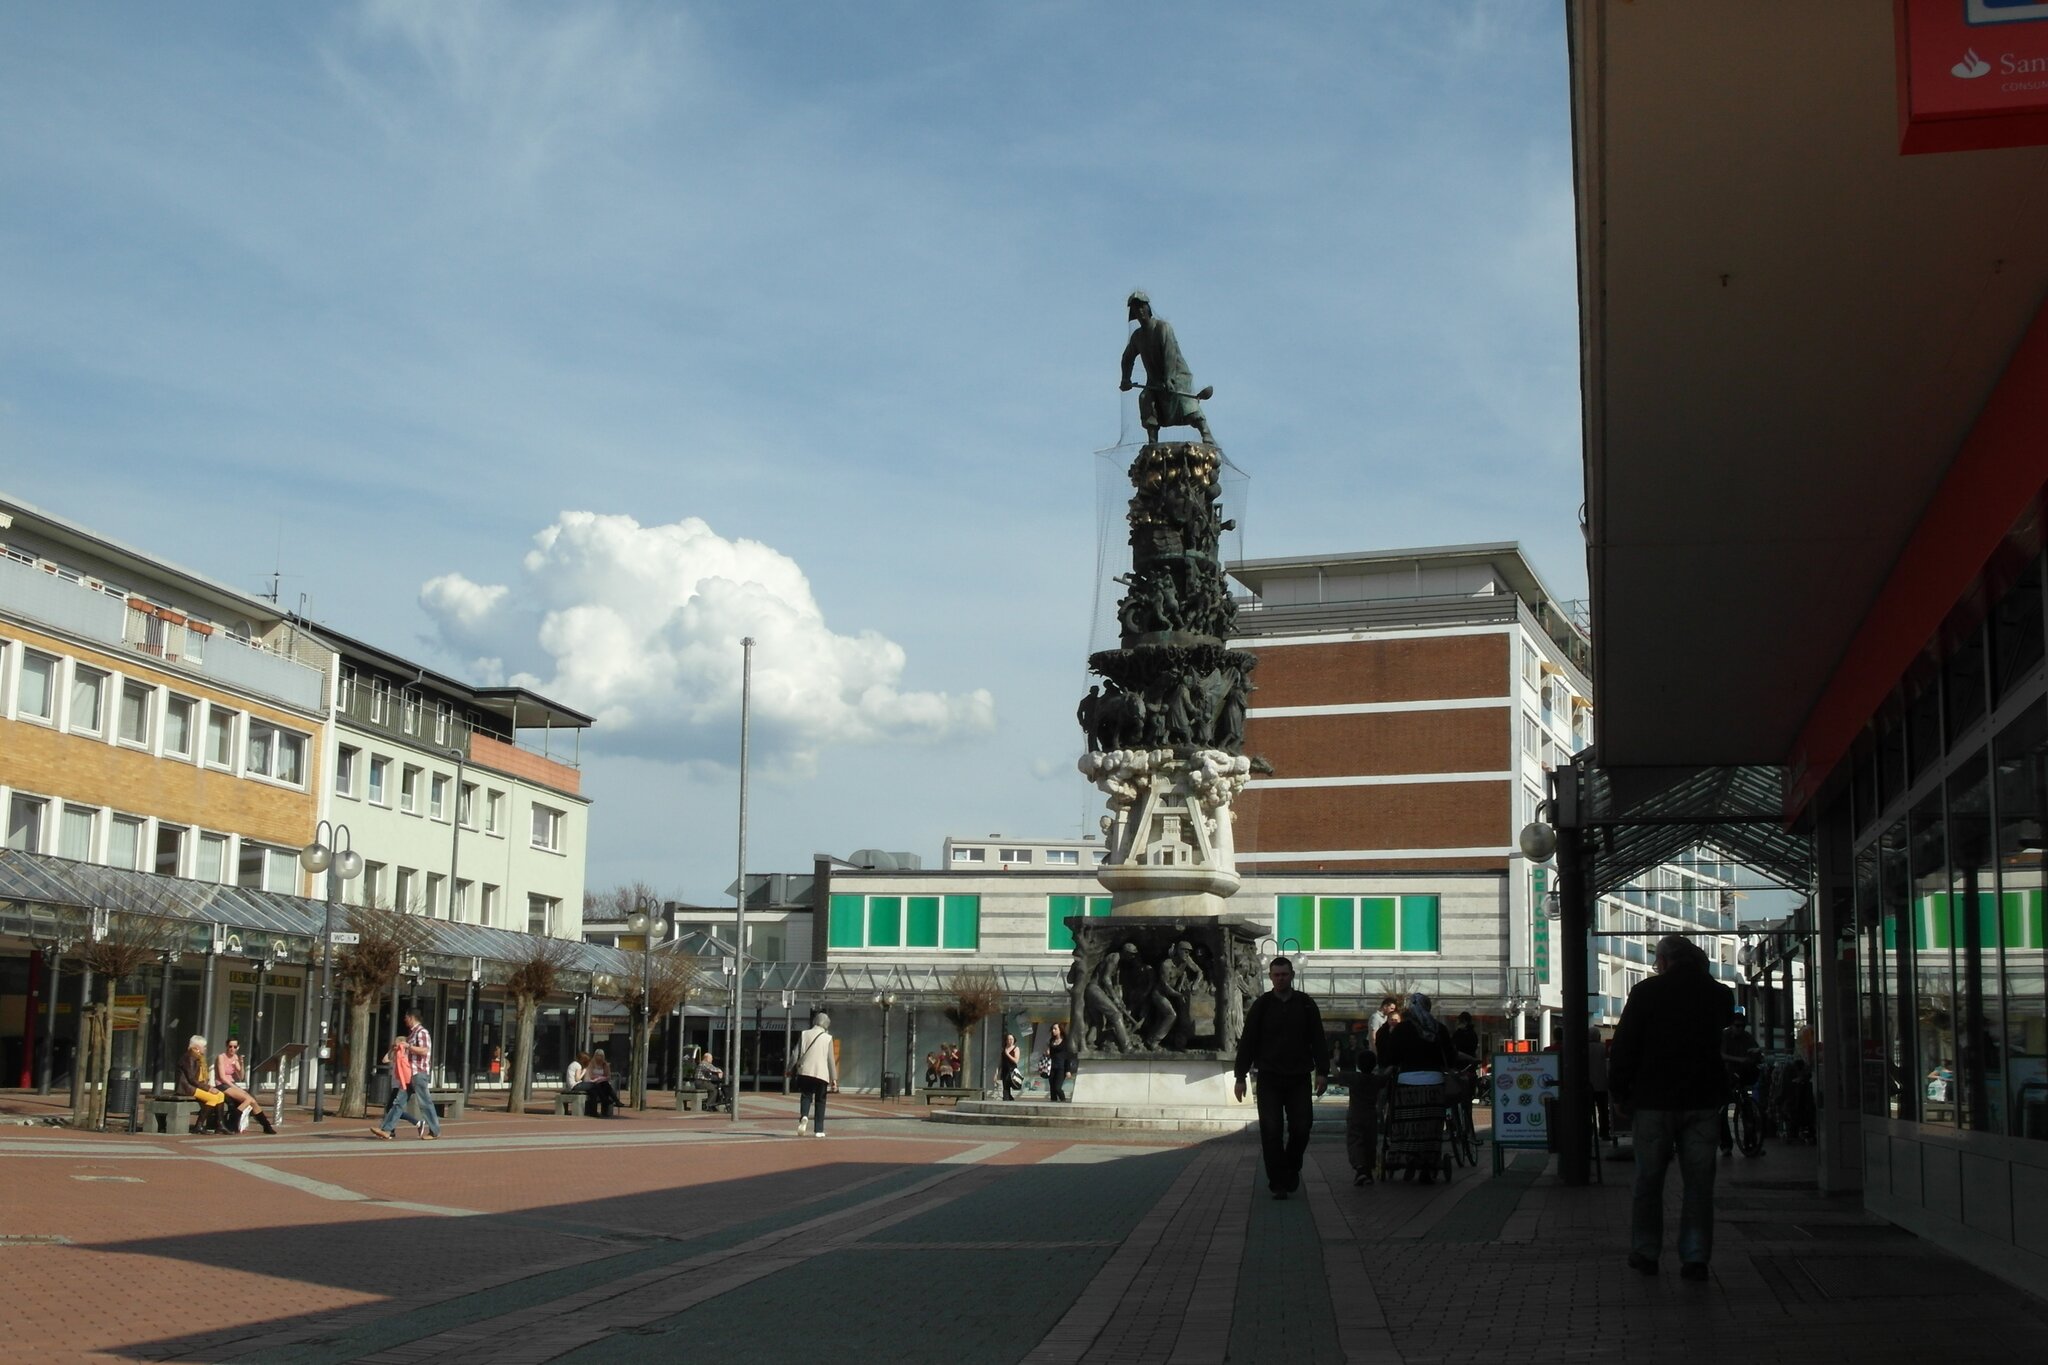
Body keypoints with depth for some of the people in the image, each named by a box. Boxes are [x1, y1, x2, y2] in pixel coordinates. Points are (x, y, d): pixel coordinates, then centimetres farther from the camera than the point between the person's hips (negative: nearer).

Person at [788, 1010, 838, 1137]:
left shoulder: (804, 1034, 6)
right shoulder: (828, 1038, 2)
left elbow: (797, 1054, 4)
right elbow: (831, 1059, 2)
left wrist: (791, 1070, 15)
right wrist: (834, 1078, 7)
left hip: (805, 1071, 1)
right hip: (821, 1073, -1)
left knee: (806, 1096, 10)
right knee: (820, 1101, 8)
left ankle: (804, 1117, -20)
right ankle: (818, 1130, 5)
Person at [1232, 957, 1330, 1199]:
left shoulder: (1306, 1005, 5)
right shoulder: (1261, 1006, 2)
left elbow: (1318, 1041, 7)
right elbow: (1247, 1042, 3)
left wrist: (1322, 1072, -2)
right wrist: (1240, 1077, -1)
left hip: (1299, 1079, 1)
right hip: (1269, 1079, -1)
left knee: (1301, 1128, -1)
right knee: (1271, 1131, -5)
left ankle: (1292, 1169, 25)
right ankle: (1278, 1182, 2)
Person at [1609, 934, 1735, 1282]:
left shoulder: (1646, 992, -7)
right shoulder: (1719, 994, 3)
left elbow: (1624, 1047, -6)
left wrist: (1619, 1091, 4)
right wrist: (1702, 973, 17)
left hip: (1654, 1100, -2)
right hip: (1703, 1100, 2)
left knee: (1648, 1181, 8)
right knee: (1699, 1182, 6)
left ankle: (1645, 1253, 12)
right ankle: (1695, 1257, 2)